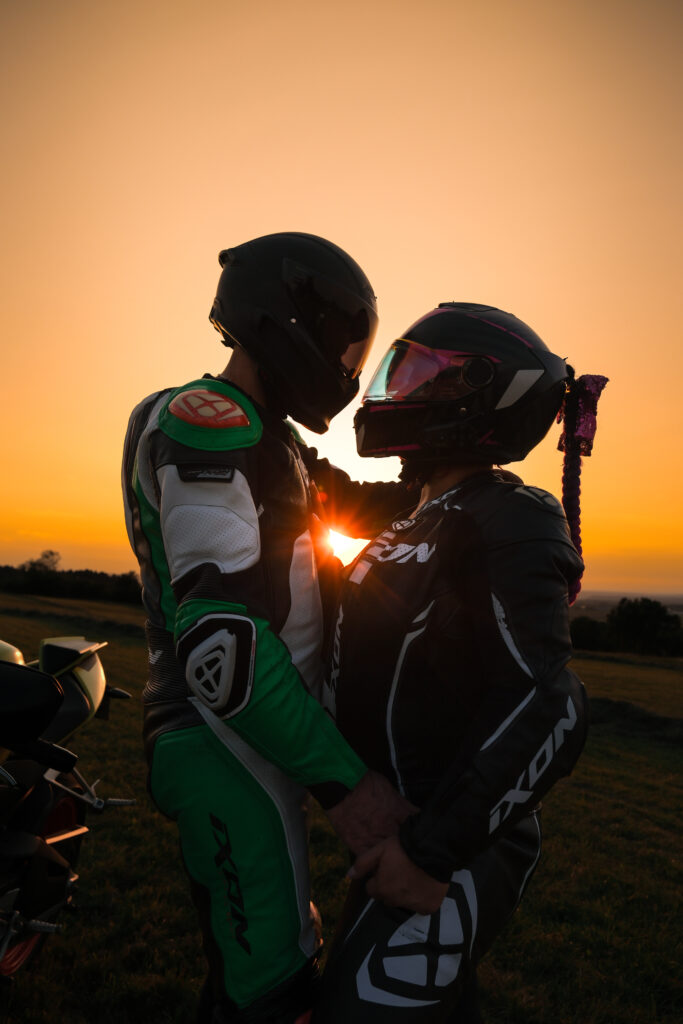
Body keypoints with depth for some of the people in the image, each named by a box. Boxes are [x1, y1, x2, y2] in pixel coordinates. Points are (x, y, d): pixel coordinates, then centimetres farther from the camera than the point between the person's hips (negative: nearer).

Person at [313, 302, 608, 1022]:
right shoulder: (428, 519, 10)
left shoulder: (508, 523, -20)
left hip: (452, 855, -9)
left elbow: (545, 708, -29)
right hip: (402, 827, 9)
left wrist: (436, 848, -26)